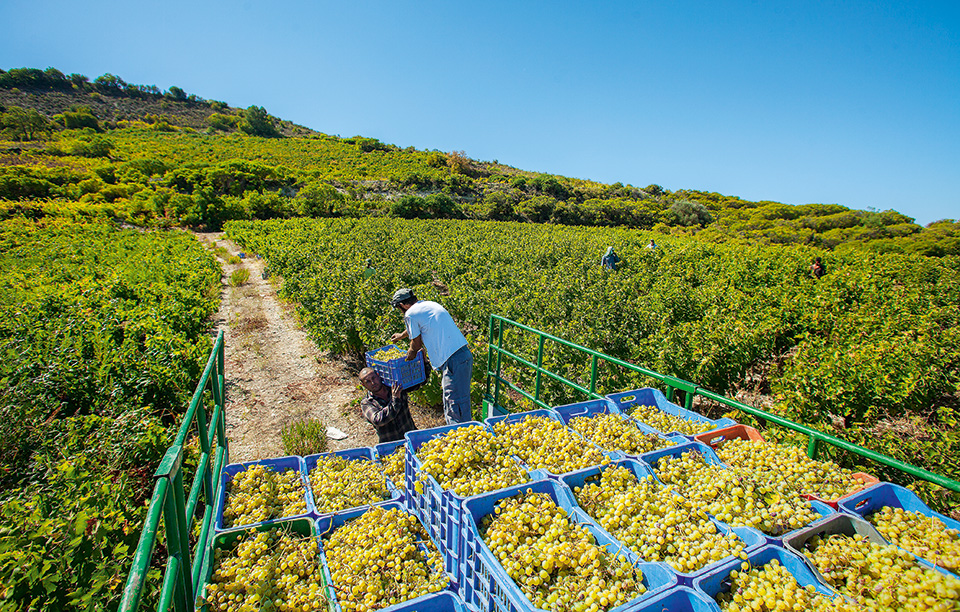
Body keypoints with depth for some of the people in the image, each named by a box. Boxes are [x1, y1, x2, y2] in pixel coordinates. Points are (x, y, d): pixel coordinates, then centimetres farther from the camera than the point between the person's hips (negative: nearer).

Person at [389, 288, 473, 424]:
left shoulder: (410, 314, -5)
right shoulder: (429, 304, 21)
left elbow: (417, 343, 5)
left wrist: (411, 352, 28)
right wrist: (402, 335, 59)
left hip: (453, 362, -9)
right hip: (465, 353, 9)